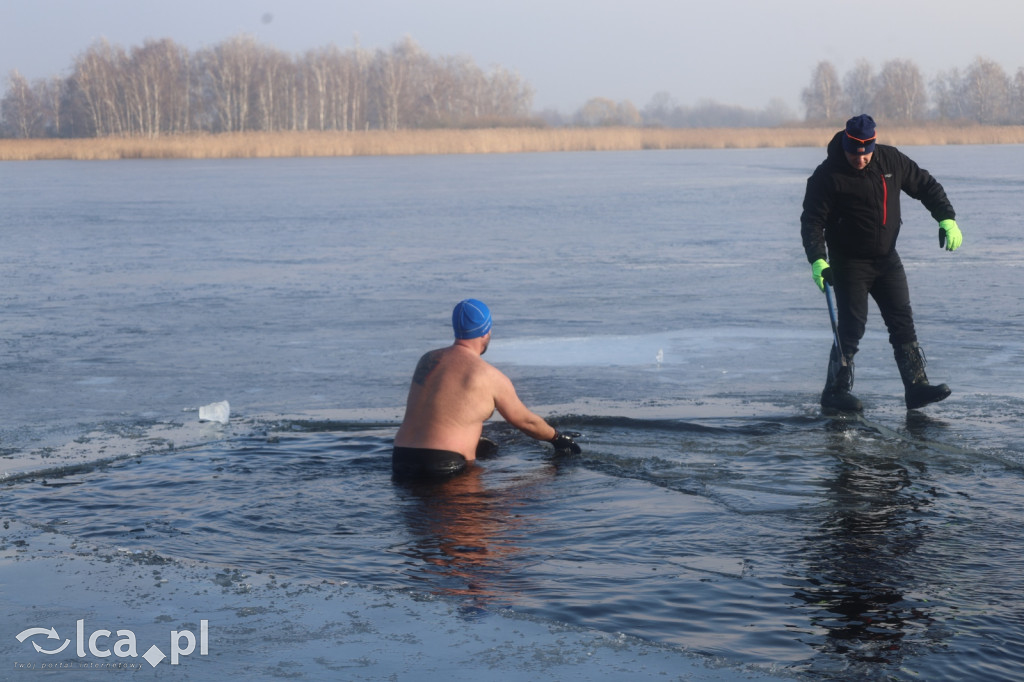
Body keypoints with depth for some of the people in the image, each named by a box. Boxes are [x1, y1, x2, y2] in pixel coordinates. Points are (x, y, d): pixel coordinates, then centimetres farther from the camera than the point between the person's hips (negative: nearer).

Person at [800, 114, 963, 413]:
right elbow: (811, 221, -16)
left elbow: (925, 185, 11)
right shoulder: (828, 175, -15)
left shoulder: (891, 160, -1)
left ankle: (917, 388, 1)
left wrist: (947, 219, -1)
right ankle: (836, 392, -1)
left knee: (903, 322, 1)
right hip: (849, 263, -5)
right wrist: (817, 260, -28)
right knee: (851, 327, -10)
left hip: (887, 259, 5)